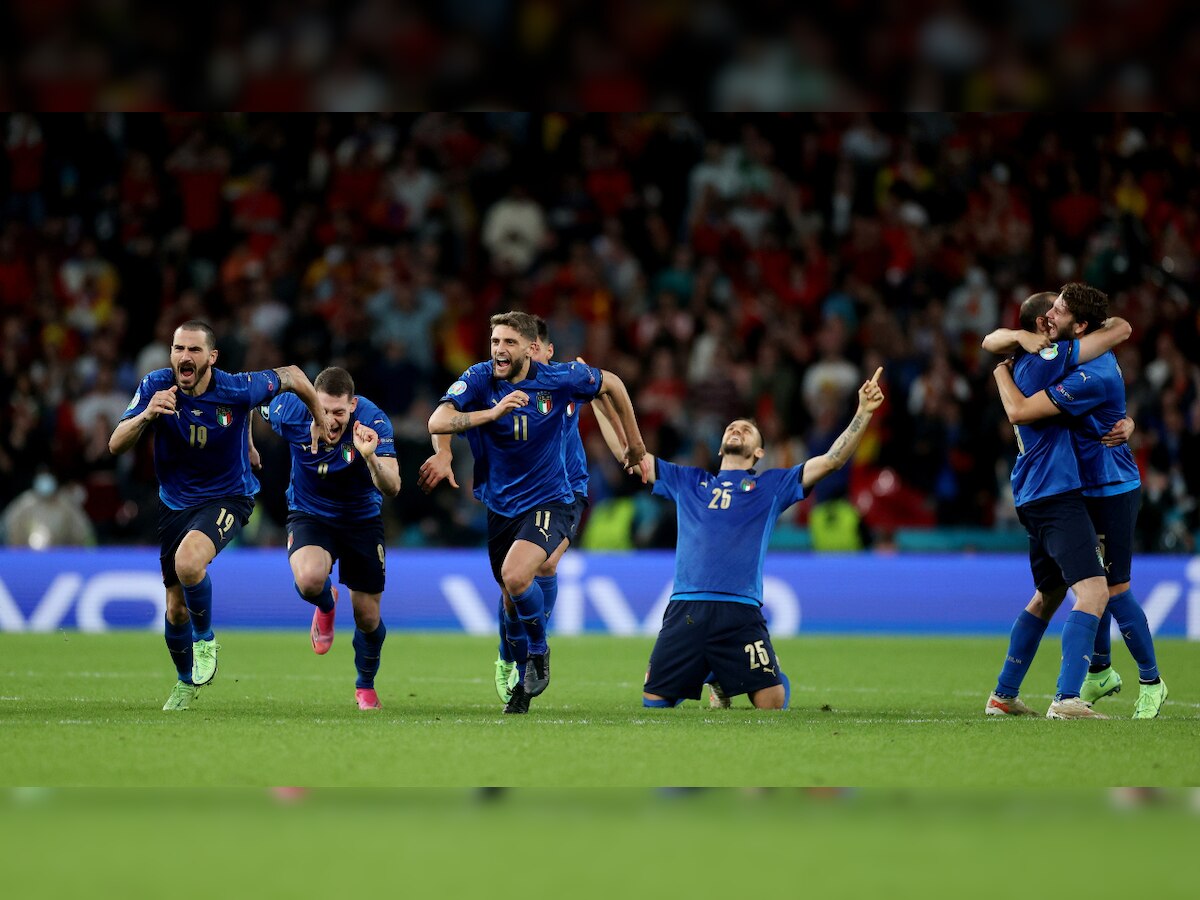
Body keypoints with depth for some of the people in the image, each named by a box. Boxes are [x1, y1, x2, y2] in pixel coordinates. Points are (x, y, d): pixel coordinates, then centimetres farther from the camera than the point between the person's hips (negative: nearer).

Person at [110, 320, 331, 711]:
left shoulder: (237, 390, -21)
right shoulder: (156, 386, -15)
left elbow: (291, 375, -3)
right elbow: (116, 445, -18)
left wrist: (320, 419, 11)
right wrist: (146, 416, -37)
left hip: (227, 498, -4)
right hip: (175, 501, 4)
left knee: (188, 561, -34)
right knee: (176, 608, 11)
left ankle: (205, 639, -5)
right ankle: (186, 682, 40)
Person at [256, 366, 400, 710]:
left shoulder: (372, 421, -28)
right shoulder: (289, 412, -24)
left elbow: (392, 488, -34)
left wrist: (371, 458, -53)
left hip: (362, 518, 0)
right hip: (309, 513, 0)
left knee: (367, 618, 6)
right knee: (309, 579, -33)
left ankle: (365, 686, 37)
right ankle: (326, 607, 7)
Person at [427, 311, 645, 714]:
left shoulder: (559, 378, -13)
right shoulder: (479, 379, -11)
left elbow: (611, 383, 6)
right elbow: (437, 423, -25)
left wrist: (634, 441, 15)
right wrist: (493, 412, -36)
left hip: (549, 502, -3)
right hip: (498, 508, 3)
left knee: (515, 576, -28)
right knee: (512, 601, 12)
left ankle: (539, 650, -1)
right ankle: (525, 682, 35)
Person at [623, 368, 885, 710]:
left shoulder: (772, 485, 17)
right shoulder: (687, 482, 22)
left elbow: (831, 460, 10)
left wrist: (864, 412, 2)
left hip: (740, 613, -2)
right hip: (685, 609, 2)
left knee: (772, 704, -12)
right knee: (653, 702, 1)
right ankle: (715, 682, 32)